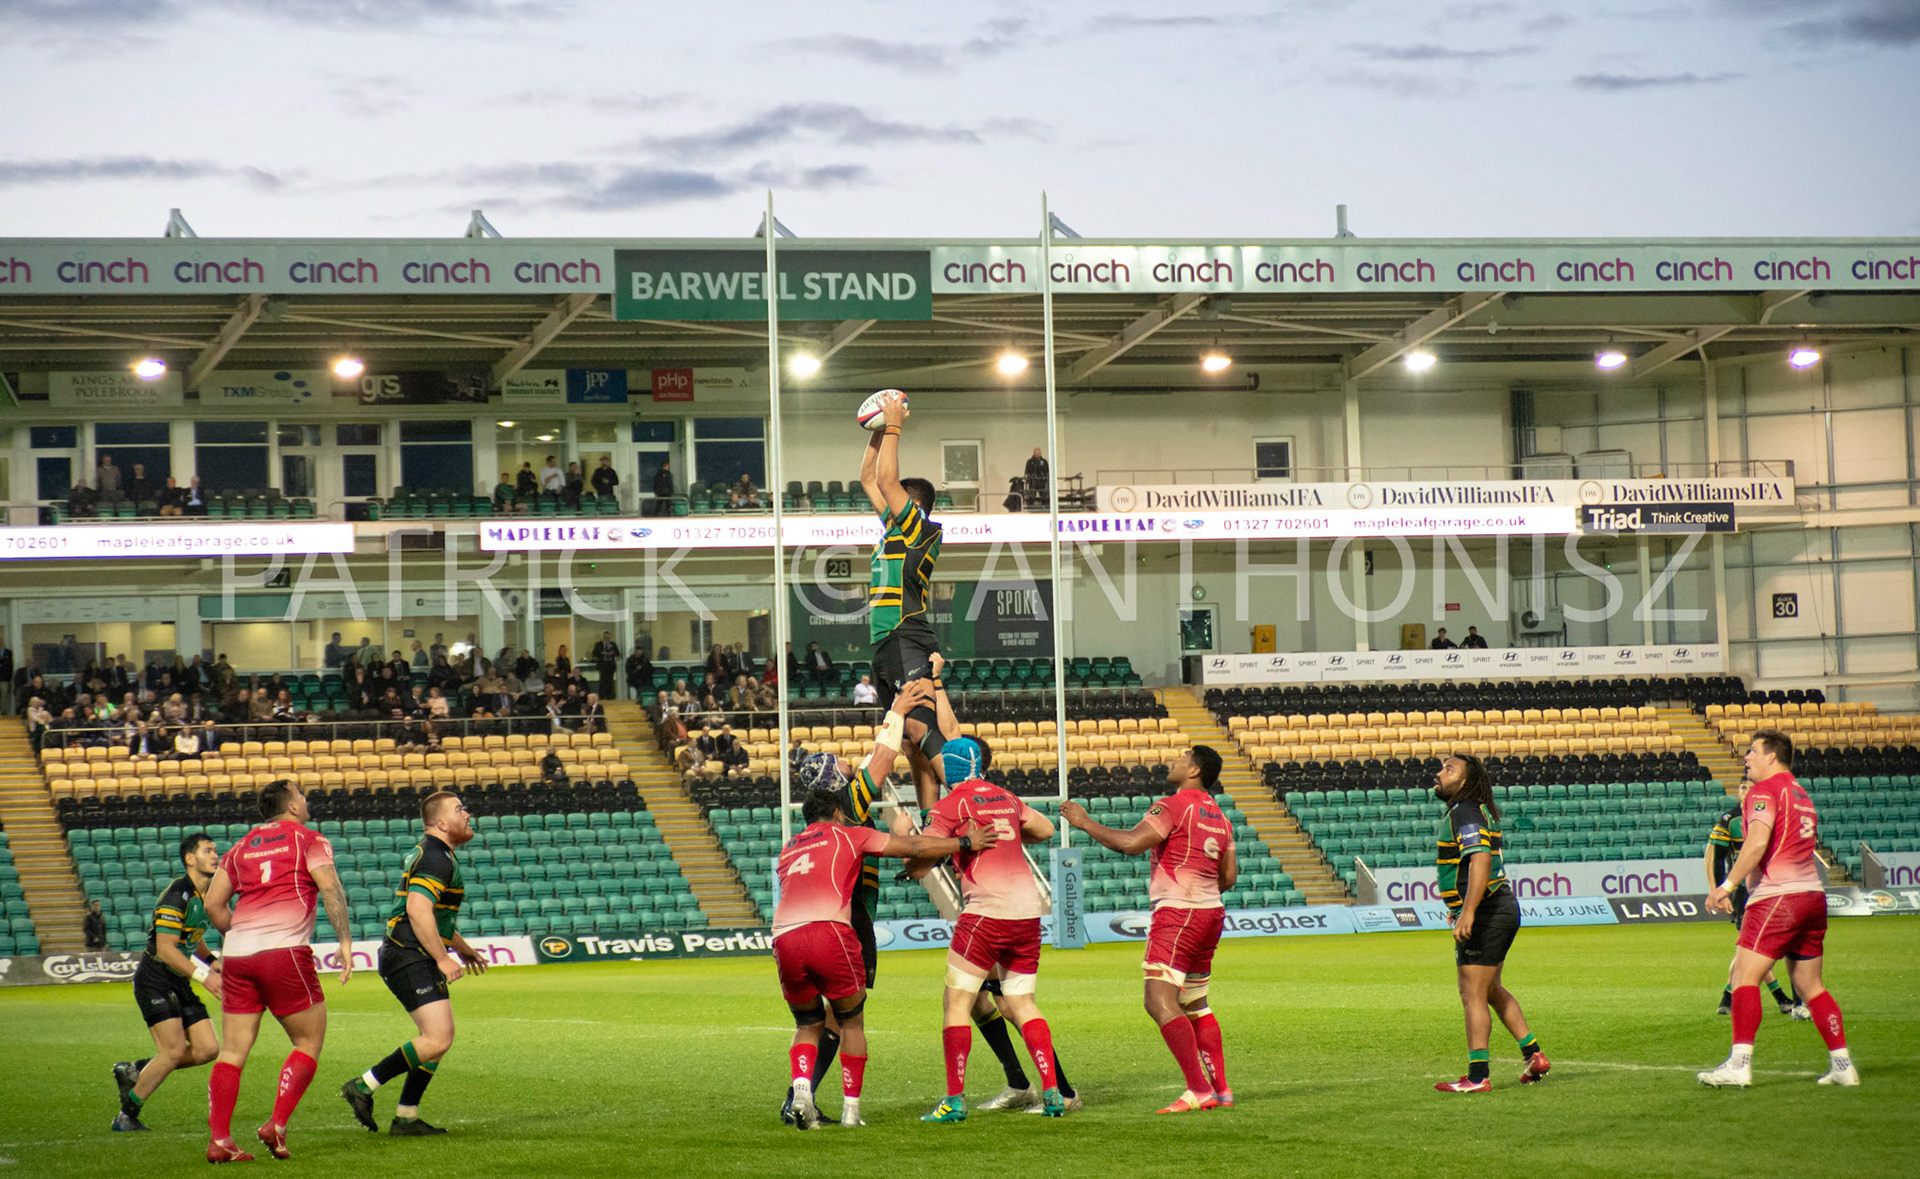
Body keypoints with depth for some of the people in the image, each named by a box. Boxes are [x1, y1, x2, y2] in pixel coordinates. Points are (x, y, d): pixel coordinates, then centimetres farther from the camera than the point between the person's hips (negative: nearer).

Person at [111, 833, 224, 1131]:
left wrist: (211, 961, 8)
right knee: (174, 1051, -15)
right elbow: (165, 949, -24)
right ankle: (127, 1115, 1)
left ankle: (134, 1072, 15)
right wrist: (203, 975, -27)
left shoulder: (206, 894, 10)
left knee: (207, 1049, -1)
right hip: (154, 981, -9)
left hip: (179, 984, 9)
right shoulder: (176, 895, -19)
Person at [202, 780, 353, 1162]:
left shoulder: (242, 847, 20)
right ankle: (277, 1126, -5)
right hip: (284, 949, -5)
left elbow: (213, 903, 15)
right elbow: (330, 888, -8)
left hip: (237, 955, 5)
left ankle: (219, 1140, -2)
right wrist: (345, 940, -8)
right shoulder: (309, 840, 7)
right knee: (309, 1043, 7)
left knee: (232, 1051, 6)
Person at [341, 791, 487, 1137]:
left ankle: (405, 1118, 13)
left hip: (418, 959, 11)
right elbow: (418, 910, -26)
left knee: (439, 1037, 12)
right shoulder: (435, 857, -14)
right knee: (438, 1039, -17)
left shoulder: (434, 853, 21)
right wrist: (443, 958, -23)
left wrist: (463, 949, 39)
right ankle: (364, 1086, -12)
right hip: (411, 956, -11)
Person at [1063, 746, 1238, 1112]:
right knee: (1195, 1005, 20)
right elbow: (1229, 876, 18)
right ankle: (1220, 1089, 20)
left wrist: (1085, 823, -8)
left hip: (1178, 913, -9)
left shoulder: (1174, 805, -10)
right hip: (1210, 913, 9)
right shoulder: (1218, 816, 16)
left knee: (1160, 1001, -14)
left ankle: (1199, 1089, -22)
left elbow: (1131, 843, -18)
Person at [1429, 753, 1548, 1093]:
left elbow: (1480, 860, -28)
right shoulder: (1477, 811, 17)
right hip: (1501, 909, 10)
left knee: (1473, 996, -7)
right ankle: (1534, 1055, 24)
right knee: (1491, 990, 22)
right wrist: (1461, 907, 34)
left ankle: (1477, 1077, -7)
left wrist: (1468, 912, -33)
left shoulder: (1464, 813, -15)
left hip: (1485, 914, -10)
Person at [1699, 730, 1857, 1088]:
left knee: (1744, 975, -10)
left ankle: (1740, 1064, -20)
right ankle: (1842, 1065, 10)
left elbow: (1757, 842, -19)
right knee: (1809, 985, 14)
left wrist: (1727, 886, -18)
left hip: (1777, 896, -9)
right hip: (1813, 895, 9)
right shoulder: (1802, 795, 21)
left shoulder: (1765, 790, -5)